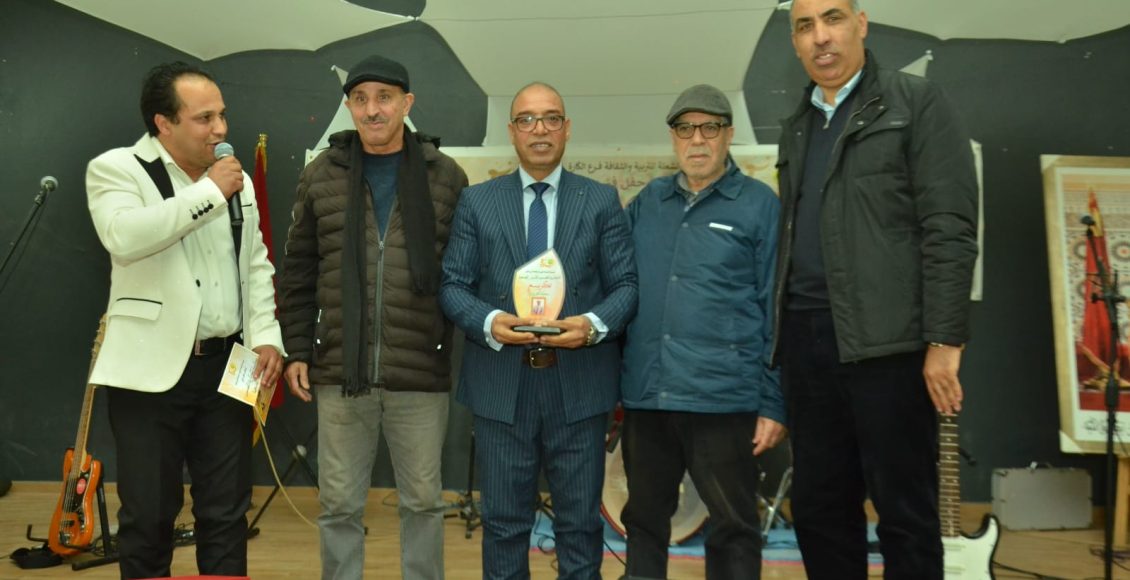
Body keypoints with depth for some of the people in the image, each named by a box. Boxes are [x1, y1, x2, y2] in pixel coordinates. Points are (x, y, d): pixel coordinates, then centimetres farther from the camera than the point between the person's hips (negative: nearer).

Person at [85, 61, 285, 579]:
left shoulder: (237, 180, 12)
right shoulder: (116, 169, -5)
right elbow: (124, 235, -25)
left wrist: (265, 335, 1)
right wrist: (209, 192, -18)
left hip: (227, 366, 5)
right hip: (151, 370, -4)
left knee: (226, 512, 11)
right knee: (147, 515, 6)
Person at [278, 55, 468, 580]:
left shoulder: (447, 176, 2)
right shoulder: (320, 175, 5)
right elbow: (298, 271, 10)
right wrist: (297, 350, 5)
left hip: (422, 374, -1)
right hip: (340, 372, 1)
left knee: (423, 502, 11)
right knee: (339, 504, 11)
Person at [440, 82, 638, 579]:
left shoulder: (602, 201, 6)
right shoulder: (476, 202, 7)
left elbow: (626, 285, 2)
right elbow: (452, 286, 3)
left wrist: (595, 324, -17)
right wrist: (489, 322, -17)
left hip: (579, 385, 0)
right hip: (501, 386, 0)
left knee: (580, 521, 11)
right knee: (504, 521, 11)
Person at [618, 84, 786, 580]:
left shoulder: (760, 205, 0)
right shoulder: (646, 203, 11)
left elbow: (777, 311, -3)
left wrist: (774, 403, -6)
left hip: (724, 398, -4)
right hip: (645, 395, 4)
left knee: (733, 527, 7)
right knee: (644, 520, 15)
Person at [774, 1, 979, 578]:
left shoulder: (917, 102, 1)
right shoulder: (796, 127, 19)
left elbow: (950, 229, -7)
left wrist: (944, 340, -15)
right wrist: (781, 336, 11)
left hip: (886, 338, -5)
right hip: (806, 338, 6)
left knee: (905, 510, 2)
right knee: (816, 505, 11)